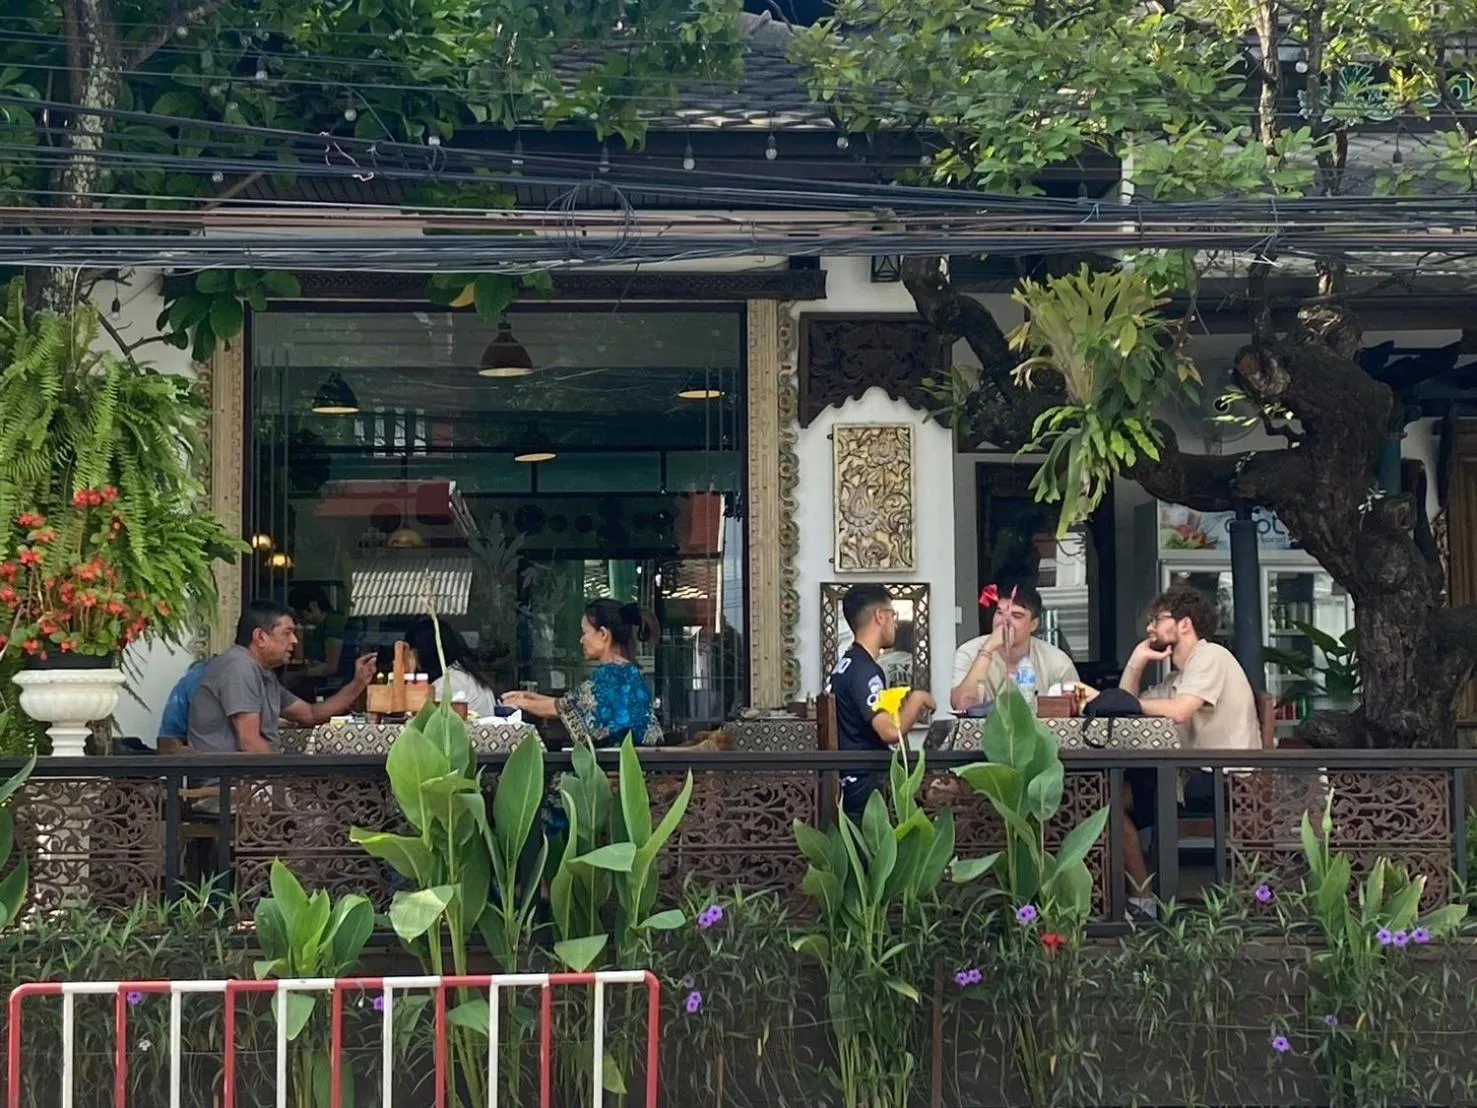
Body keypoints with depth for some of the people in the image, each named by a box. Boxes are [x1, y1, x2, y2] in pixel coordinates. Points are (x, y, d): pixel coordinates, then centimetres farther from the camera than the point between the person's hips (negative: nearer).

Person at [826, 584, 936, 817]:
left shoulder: (847, 664, 13)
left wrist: (911, 707, 14)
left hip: (854, 784, 10)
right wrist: (917, 699, -10)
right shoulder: (864, 669, -17)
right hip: (868, 789, -10)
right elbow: (891, 731, -26)